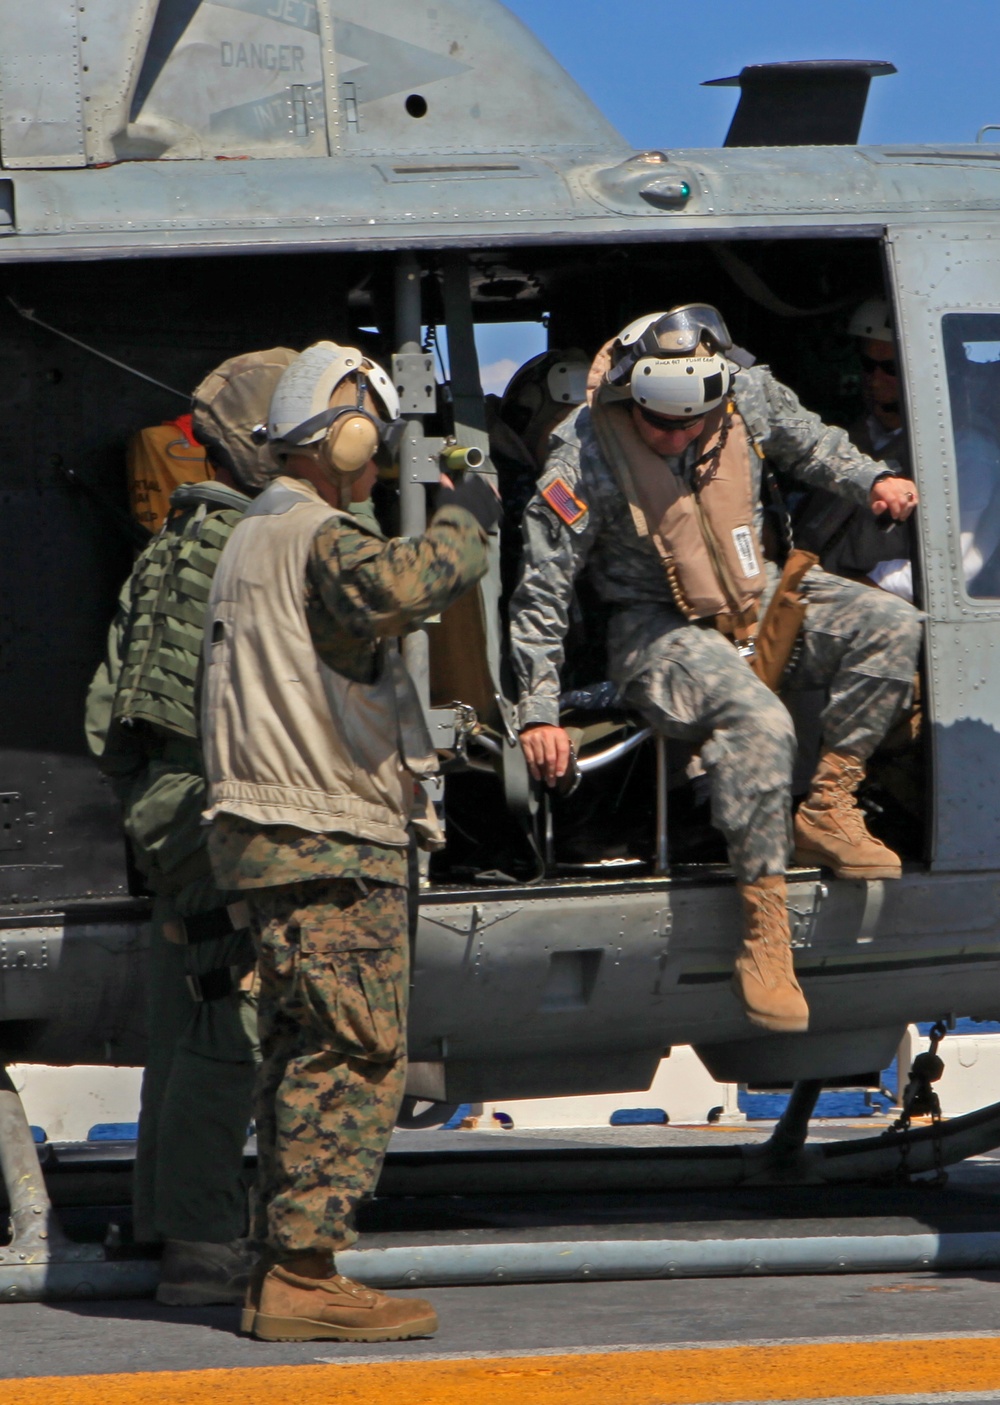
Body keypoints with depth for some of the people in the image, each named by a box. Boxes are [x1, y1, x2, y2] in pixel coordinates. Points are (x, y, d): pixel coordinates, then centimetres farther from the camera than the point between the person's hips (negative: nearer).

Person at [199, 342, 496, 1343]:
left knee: (304, 1056, 12)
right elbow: (395, 589, -34)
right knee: (354, 1053, -10)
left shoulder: (253, 538, 21)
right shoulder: (318, 536, -11)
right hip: (331, 843, -10)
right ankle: (304, 1275, -14)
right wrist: (462, 523, -18)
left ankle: (284, 1273, 12)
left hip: (274, 838, 10)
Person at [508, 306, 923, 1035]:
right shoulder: (584, 461, -21)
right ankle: (764, 934, -30)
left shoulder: (748, 396, -9)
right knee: (759, 724, -34)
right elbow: (541, 591, -14)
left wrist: (870, 481, 1)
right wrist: (540, 713, -15)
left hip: (759, 598, 6)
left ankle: (827, 810, -5)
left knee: (890, 625, -17)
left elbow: (806, 439, 17)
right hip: (660, 630, -6)